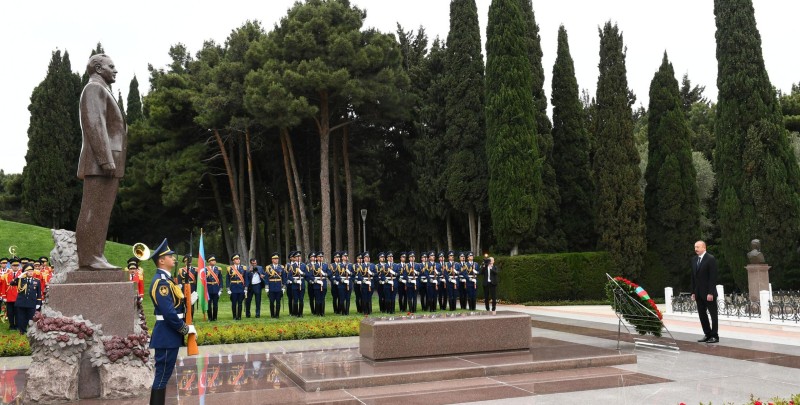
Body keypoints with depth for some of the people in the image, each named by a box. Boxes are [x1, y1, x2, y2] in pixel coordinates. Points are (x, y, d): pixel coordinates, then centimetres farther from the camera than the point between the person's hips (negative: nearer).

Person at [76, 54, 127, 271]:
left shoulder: (103, 92, 29)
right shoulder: (94, 88, -3)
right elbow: (95, 125, -15)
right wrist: (106, 160, -23)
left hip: (107, 163, 10)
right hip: (101, 162, -10)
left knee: (101, 211, 6)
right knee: (94, 211, -12)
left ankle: (95, 257, 7)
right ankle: (88, 258, -13)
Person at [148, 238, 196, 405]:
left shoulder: (166, 279, 13)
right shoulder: (161, 281, -19)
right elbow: (169, 313, -24)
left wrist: (187, 300, 2)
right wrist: (186, 329, -15)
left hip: (169, 334, 10)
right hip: (166, 335, -10)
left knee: (164, 374, 16)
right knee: (162, 374, -3)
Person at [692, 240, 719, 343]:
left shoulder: (711, 259, -10)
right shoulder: (694, 261, 12)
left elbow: (713, 277, -14)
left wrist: (711, 293, -18)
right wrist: (693, 292, 9)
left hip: (708, 293, -7)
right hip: (698, 293, 7)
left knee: (713, 314, 1)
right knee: (702, 314, 9)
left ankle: (714, 336, 6)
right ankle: (708, 334, 16)